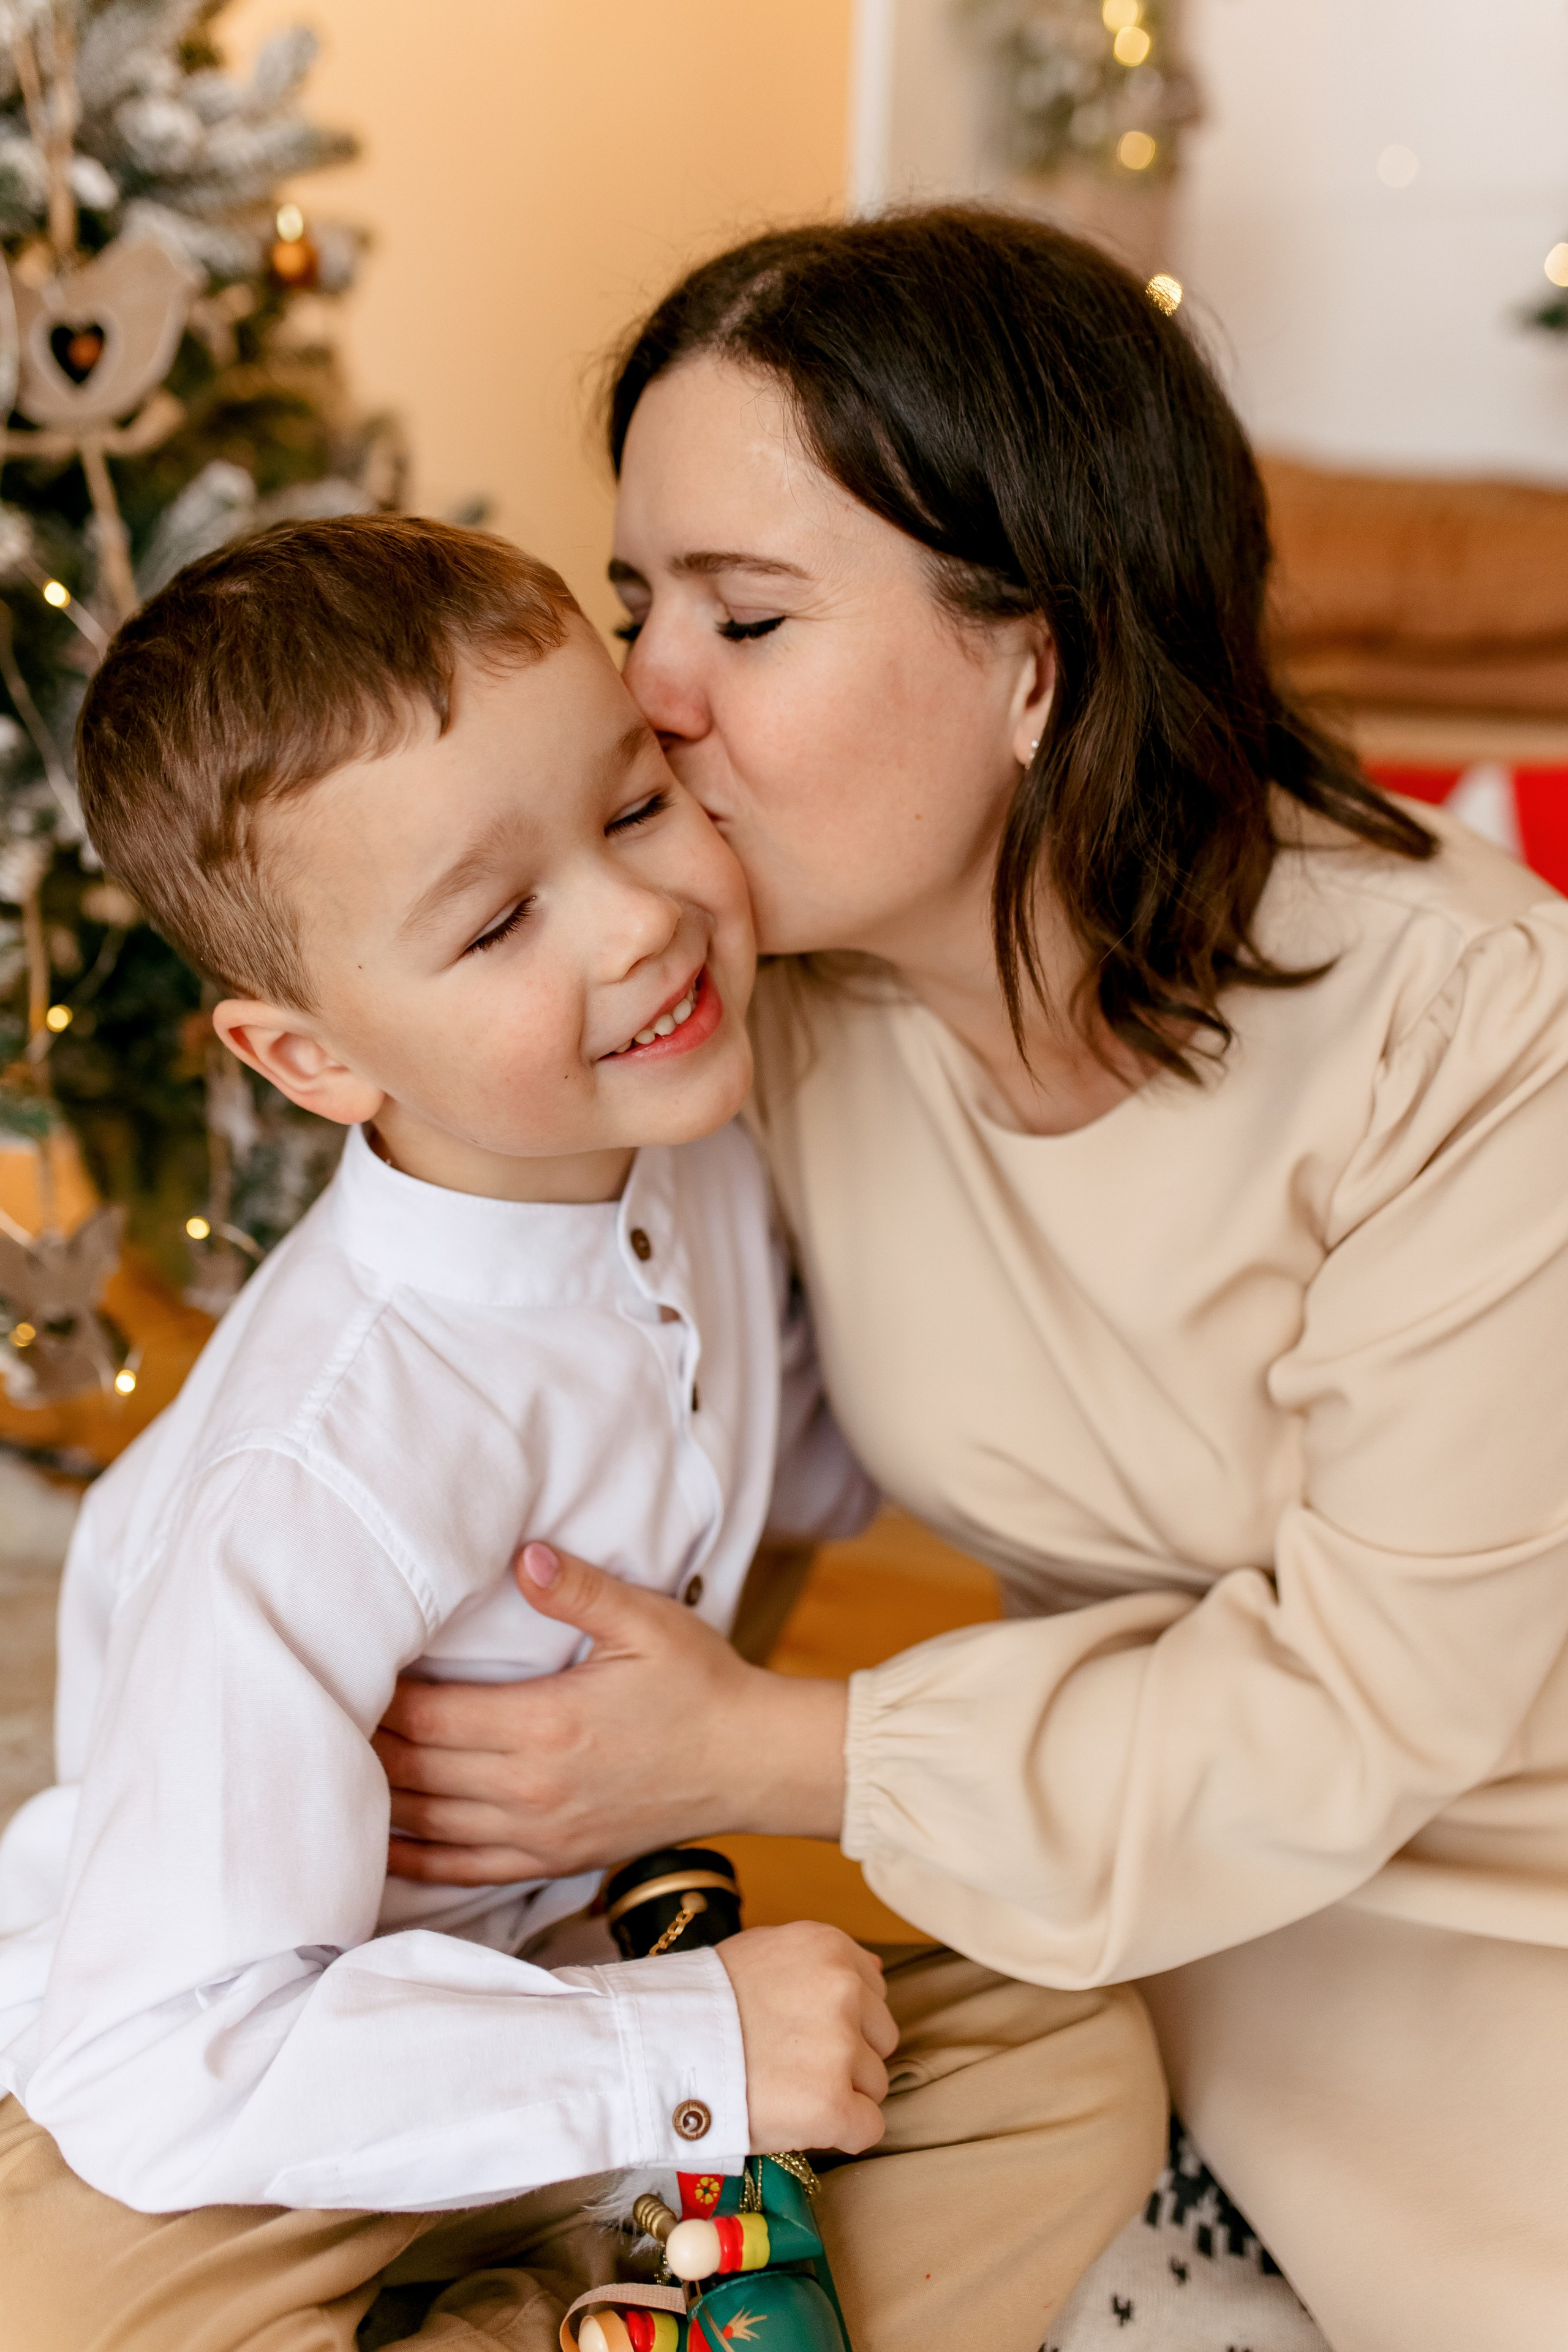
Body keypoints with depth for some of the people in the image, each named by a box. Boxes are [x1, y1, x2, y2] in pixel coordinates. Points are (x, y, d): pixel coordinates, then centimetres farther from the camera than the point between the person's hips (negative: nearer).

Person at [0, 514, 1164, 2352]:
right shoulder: (320, 1475, -34)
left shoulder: (695, 1149, -9)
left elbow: (788, 1458, 13)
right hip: (212, 2101, -6)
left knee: (1076, 2067, -5)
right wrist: (691, 2051, -29)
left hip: (553, 1965, 6)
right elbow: (160, 2061, -32)